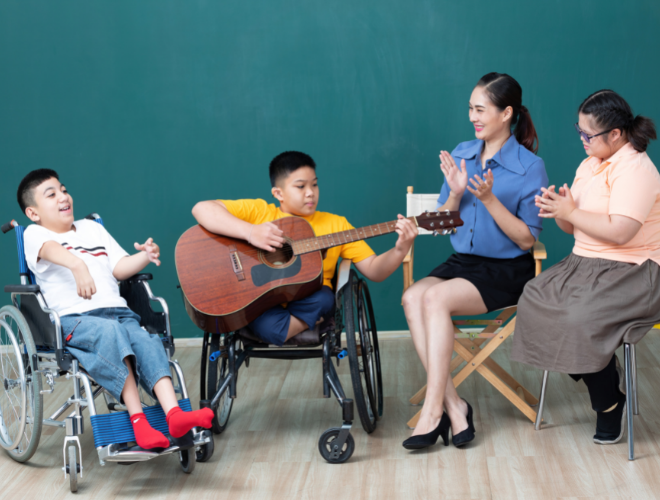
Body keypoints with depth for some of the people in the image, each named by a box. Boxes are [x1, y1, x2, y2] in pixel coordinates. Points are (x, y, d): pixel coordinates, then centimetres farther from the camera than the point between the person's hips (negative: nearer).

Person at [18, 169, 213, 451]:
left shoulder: (91, 228, 30)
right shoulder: (35, 234, 10)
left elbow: (119, 269, 23)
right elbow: (50, 249, -16)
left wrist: (145, 257, 1)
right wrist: (77, 265, -39)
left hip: (117, 311, 5)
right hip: (72, 318, -5)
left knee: (146, 341, -26)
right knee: (109, 331, -36)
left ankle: (174, 414, -43)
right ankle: (138, 420, -40)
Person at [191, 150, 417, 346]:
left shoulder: (335, 224, 14)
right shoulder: (258, 211, 7)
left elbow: (374, 270, 10)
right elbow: (202, 209, -5)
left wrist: (400, 249, -10)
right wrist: (250, 232, -18)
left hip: (308, 302, 3)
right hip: (255, 301, -3)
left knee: (324, 298, -32)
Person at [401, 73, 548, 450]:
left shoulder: (530, 167, -7)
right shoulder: (462, 154, 10)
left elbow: (527, 239, -10)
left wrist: (489, 199, -20)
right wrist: (455, 193, -8)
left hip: (507, 270, -5)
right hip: (463, 261, 5)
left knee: (436, 299, -30)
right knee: (413, 297, -26)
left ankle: (433, 412, -25)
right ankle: (454, 406, -24)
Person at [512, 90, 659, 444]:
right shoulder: (590, 165, 14)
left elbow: (620, 232, -26)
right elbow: (575, 227, 17)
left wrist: (570, 211, -16)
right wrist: (558, 211, -5)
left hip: (631, 271, -9)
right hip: (585, 264, 9)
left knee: (582, 317, -31)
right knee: (533, 300, -14)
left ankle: (609, 402, -5)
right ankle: (602, 375, 0)